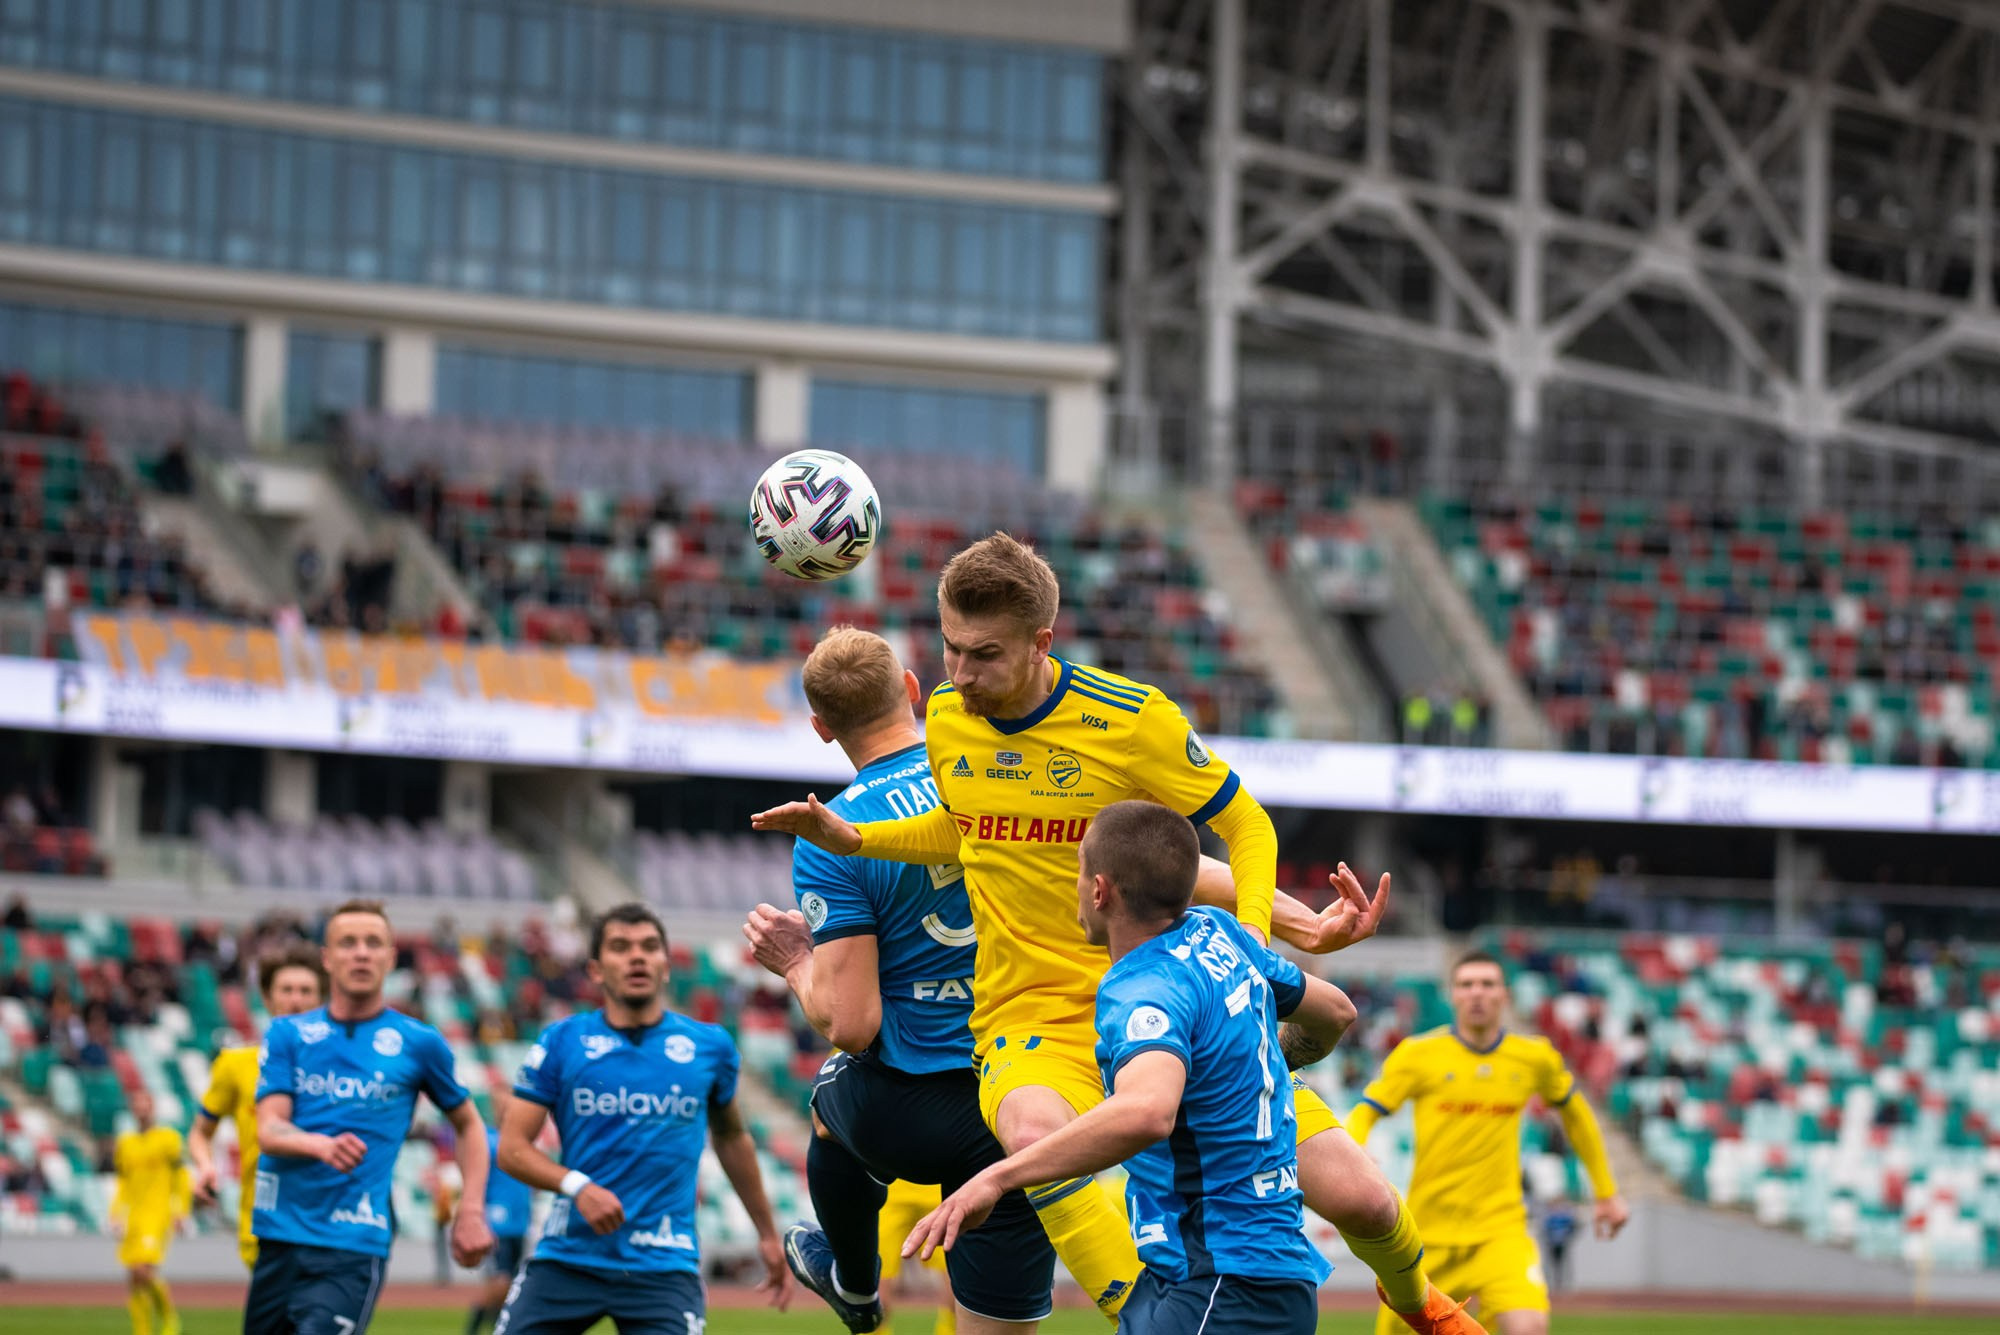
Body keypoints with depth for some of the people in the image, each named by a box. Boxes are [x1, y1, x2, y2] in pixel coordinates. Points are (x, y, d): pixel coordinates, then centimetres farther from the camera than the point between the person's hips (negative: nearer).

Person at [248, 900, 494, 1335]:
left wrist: (472, 1211, 7)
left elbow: (468, 1125, 19)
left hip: (355, 1247, -3)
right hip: (280, 1236, 4)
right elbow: (268, 1131, -3)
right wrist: (322, 1145, -24)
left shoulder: (419, 1043, 5)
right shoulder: (288, 1035, 9)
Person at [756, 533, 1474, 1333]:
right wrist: (850, 839, 9)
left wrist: (1252, 934, -18)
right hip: (1032, 1022, 1)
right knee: (1032, 1131, -40)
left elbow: (1246, 825, -1)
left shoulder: (1131, 717, -12)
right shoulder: (946, 718, 1)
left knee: (1357, 1195, -7)